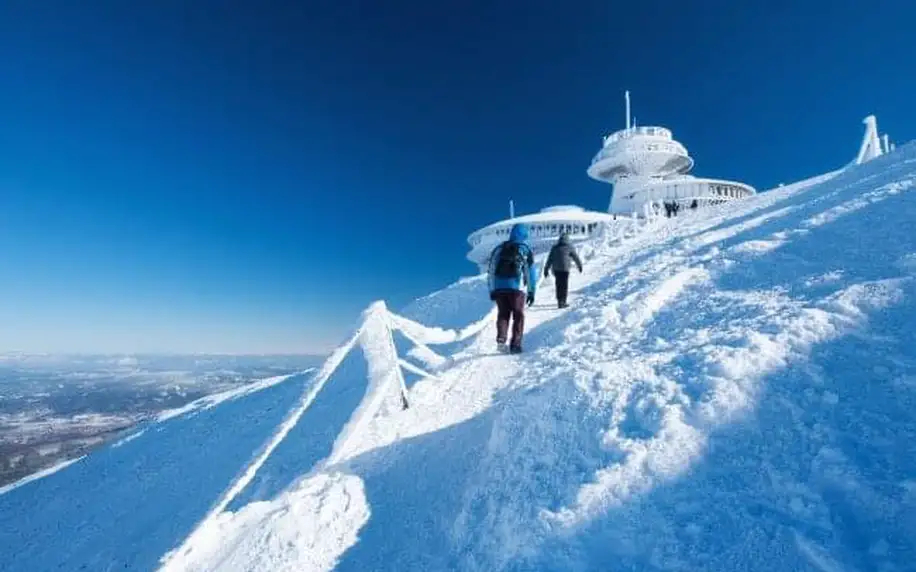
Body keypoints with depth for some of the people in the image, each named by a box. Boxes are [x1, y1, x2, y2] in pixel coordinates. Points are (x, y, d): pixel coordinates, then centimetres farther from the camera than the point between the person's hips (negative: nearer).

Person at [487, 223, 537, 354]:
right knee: (518, 316, 8)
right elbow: (531, 272, 4)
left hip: (499, 287, 2)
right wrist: (532, 291, 7)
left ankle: (501, 339, -7)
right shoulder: (526, 249, 7)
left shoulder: (499, 249, 14)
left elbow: (491, 270, 13)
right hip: (517, 287, -2)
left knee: (503, 314, 11)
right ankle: (515, 344, 1)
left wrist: (492, 290, 17)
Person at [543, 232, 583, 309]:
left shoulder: (554, 247, 10)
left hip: (556, 269, 4)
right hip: (565, 269, -4)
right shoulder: (569, 247, 0)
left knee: (558, 285, 14)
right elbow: (576, 257, 8)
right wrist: (580, 266, 23)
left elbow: (549, 259, 9)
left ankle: (559, 301, 23)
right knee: (564, 285, 0)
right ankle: (562, 302, -5)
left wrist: (546, 270, 12)